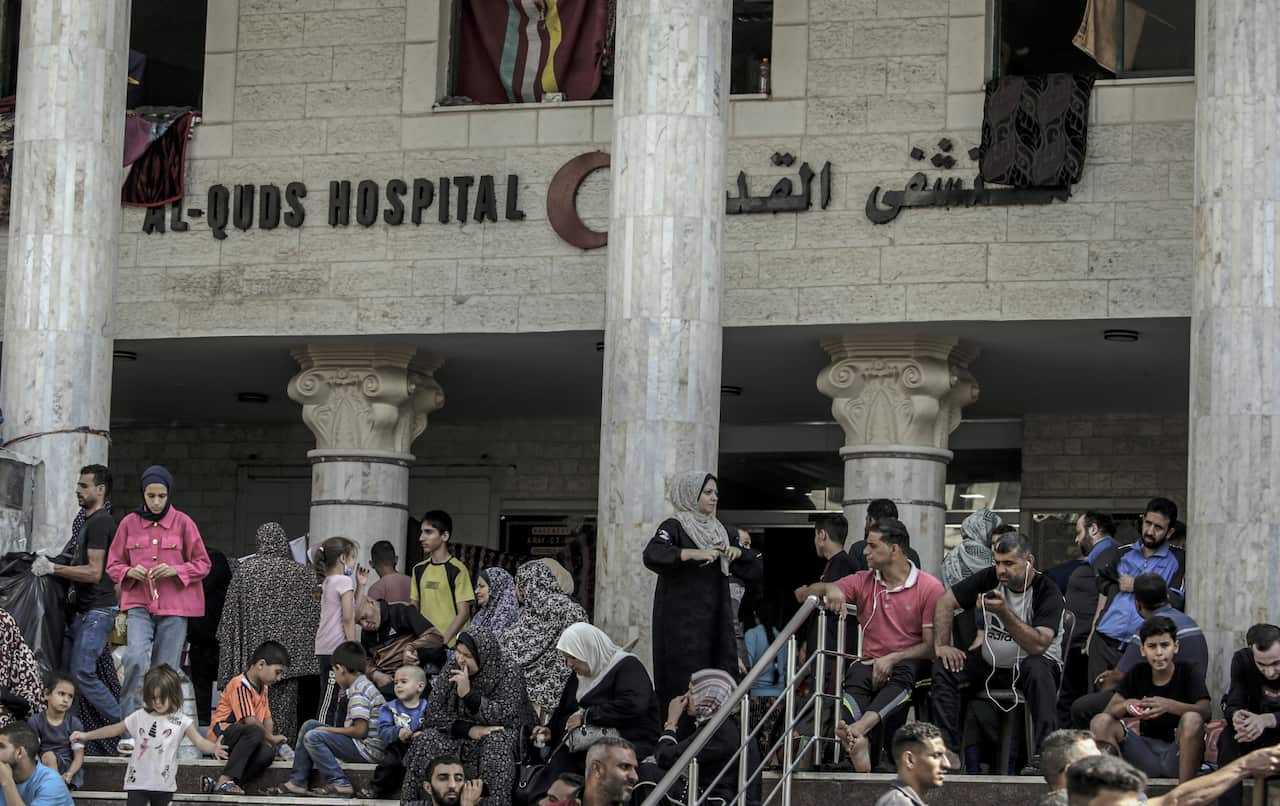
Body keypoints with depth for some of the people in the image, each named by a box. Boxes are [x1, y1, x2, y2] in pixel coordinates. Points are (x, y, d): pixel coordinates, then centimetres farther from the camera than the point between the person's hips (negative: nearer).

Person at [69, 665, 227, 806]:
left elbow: (200, 742, -14)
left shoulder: (181, 721, -4)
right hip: (138, 782, 1)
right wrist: (86, 736, 10)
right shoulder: (139, 717, 3)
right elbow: (114, 729, 12)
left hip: (164, 784, -1)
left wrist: (214, 748, -36)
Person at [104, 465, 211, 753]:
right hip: (139, 604, 0)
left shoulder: (183, 523, 1)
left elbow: (203, 564, 5)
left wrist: (175, 570, -12)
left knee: (165, 669, 0)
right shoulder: (129, 523, 6)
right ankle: (131, 729, -18)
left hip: (174, 606, 0)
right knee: (136, 657, -21)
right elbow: (113, 564, 13)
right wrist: (130, 572, -8)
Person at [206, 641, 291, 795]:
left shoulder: (264, 688, 17)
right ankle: (225, 780, -38)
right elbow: (250, 720, -20)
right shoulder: (240, 685, -15)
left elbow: (267, 718, 11)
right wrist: (271, 738, -10)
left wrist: (269, 743, -4)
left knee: (267, 753, -26)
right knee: (255, 732, -38)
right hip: (222, 735, -8)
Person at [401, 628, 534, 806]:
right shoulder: (452, 669, -1)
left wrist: (468, 694, -30)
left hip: (503, 733, -3)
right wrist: (469, 730, -21)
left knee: (496, 744, -37)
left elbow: (506, 717, -21)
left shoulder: (509, 671, -12)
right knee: (425, 742, -23)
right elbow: (434, 715, -5)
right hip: (462, 736, 3)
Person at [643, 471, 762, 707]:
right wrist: (694, 554, -30)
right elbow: (652, 555, -23)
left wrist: (738, 552, -1)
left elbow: (754, 570, 19)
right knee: (685, 687, -10)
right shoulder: (674, 528, -3)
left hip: (715, 623, 6)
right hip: (682, 623, -6)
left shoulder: (720, 532, 17)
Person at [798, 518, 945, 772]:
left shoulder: (929, 587, 2)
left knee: (904, 673, -39)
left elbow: (931, 645, -2)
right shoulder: (863, 582, 14)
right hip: (871, 663, 3)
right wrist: (829, 589, -11)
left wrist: (892, 659, -17)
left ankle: (859, 727, -62)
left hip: (911, 664, -3)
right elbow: (802, 595, 12)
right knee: (855, 678, -34)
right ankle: (861, 742, -60)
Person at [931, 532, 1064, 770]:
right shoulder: (990, 578, -3)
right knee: (943, 667, -18)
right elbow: (945, 602, 4)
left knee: (1037, 670, -38)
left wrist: (1004, 612, -37)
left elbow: (1038, 645, -30)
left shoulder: (1048, 592, -17)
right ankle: (949, 752, -24)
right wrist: (941, 645, -8)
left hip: (1028, 664, -4)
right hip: (990, 663, 4)